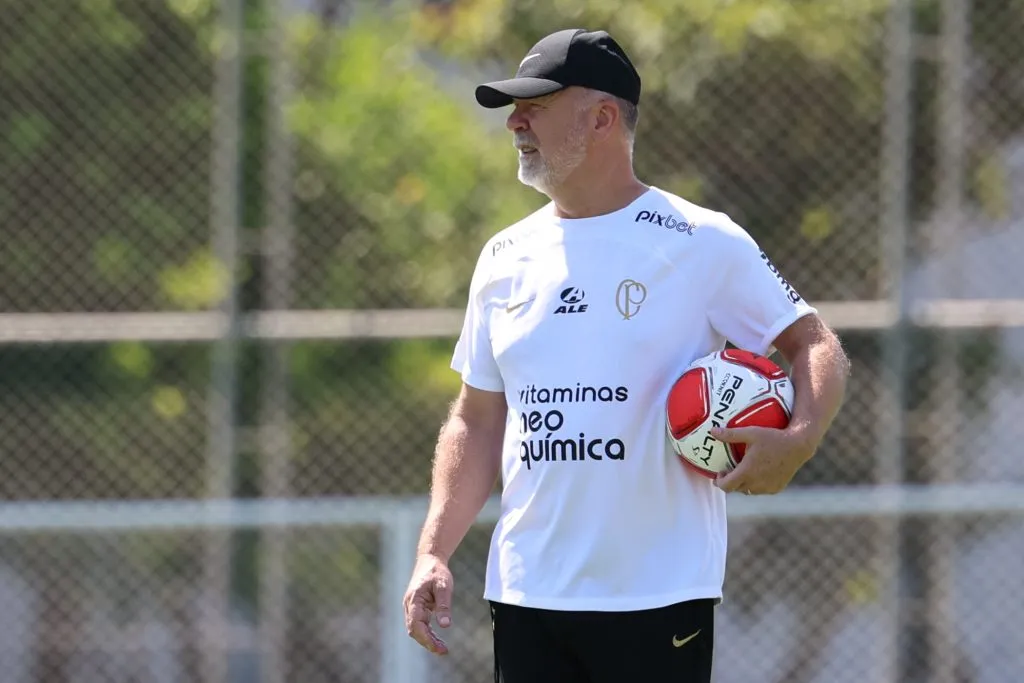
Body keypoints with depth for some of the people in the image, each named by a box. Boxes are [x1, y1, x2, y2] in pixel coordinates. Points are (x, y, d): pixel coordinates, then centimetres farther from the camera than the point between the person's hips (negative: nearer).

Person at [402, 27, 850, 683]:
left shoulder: (704, 244, -3)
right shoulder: (506, 257, 12)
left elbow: (816, 344, 0)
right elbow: (477, 421, 16)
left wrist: (797, 441, -21)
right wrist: (434, 553, 5)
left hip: (660, 598, -5)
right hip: (525, 596, 5)